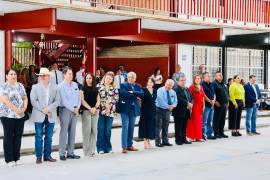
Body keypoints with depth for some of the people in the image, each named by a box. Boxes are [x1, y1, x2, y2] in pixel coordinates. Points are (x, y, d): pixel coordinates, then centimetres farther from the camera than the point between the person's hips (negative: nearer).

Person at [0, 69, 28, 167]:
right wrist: (16, 109, -20)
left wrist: (24, 108, -5)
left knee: (18, 136, 7)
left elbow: (25, 98, 13)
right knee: (9, 137, 0)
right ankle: (9, 159, 5)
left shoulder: (20, 86, 13)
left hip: (20, 115, 6)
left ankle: (17, 158, 16)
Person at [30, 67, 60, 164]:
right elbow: (33, 101, -3)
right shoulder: (35, 87, 5)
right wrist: (43, 110, -13)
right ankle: (38, 157, 4)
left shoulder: (55, 87, 8)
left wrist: (48, 108, -12)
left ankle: (47, 155, 14)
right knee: (39, 137, -1)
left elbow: (57, 101, 2)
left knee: (49, 137, 6)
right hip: (39, 116, -2)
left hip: (51, 115, 2)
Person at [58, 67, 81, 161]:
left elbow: (78, 97, 11)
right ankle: (62, 154, -1)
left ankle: (70, 152, 14)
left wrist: (77, 108, -3)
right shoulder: (61, 86, -8)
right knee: (64, 132, -5)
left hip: (75, 111, 6)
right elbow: (64, 101, -13)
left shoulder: (75, 85, 11)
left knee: (72, 132, 8)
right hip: (65, 110, -6)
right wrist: (73, 109, -11)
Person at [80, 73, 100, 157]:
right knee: (87, 131, -5)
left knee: (94, 130, 4)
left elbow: (98, 100, 10)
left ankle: (92, 150, 10)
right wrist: (90, 108, -14)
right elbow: (82, 100, -5)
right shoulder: (83, 88, 1)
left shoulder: (95, 89, 14)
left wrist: (95, 108, -8)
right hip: (86, 111, -4)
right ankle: (87, 151, 0)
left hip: (95, 111, 5)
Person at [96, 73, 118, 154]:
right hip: (101, 111, -2)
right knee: (101, 130, -2)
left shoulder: (114, 89, 13)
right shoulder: (99, 87, 5)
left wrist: (109, 106, -9)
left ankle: (108, 147, 11)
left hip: (110, 112, 2)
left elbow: (115, 99, 3)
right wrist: (104, 106, -10)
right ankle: (100, 148, 2)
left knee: (108, 130, 3)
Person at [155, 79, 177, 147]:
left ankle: (165, 141, 18)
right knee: (158, 127, -4)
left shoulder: (173, 92, 10)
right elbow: (160, 100, -18)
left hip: (168, 111, 6)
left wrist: (172, 106, -12)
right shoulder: (160, 90, -9)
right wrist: (168, 106, -17)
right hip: (160, 110, -6)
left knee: (165, 127, 12)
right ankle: (158, 142, -1)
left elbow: (175, 101, 8)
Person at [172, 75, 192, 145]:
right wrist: (187, 104, -18)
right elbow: (179, 99, -20)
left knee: (184, 126, 11)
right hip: (179, 111, -7)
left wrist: (190, 104, -5)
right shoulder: (176, 89, -9)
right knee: (178, 126, -2)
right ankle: (178, 140, 3)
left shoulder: (187, 89, 18)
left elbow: (191, 98, 15)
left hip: (186, 111, 7)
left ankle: (183, 139, 17)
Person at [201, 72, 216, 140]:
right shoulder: (202, 85, -9)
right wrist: (209, 101, -13)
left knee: (210, 121, 13)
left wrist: (213, 100, -1)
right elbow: (204, 95, -16)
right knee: (204, 121, -6)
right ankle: (203, 134, -2)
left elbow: (214, 94, 17)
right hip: (206, 105, -8)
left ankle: (209, 134, 20)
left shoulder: (211, 85, 16)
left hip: (211, 105, 8)